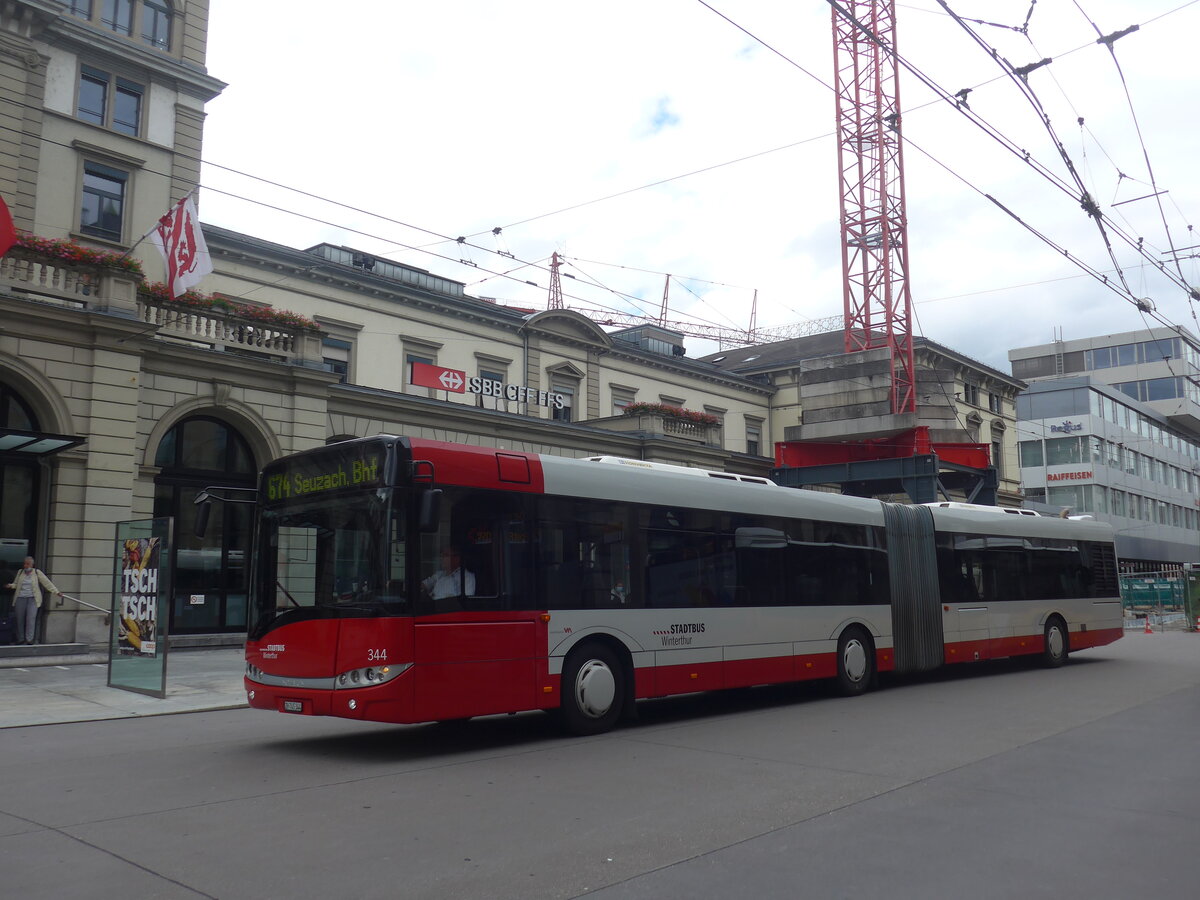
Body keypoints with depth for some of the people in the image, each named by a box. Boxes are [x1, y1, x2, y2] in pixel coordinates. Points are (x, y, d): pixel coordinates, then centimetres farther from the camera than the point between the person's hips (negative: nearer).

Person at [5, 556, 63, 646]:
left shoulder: (37, 572, 1)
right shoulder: (20, 572, 10)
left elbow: (47, 583, 1)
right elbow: (16, 584, 15)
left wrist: (56, 592, -4)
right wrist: (10, 586, -8)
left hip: (33, 599, -3)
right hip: (20, 598, 3)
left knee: (31, 618, -14)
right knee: (20, 619, 4)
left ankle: (29, 639, -13)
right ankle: (21, 639, 14)